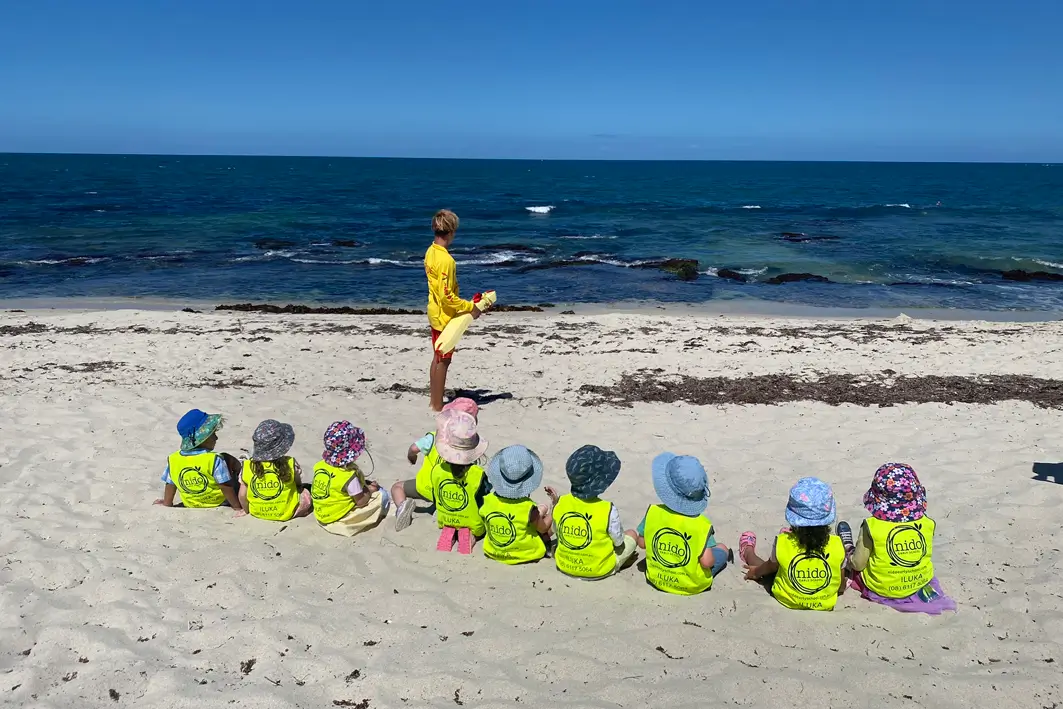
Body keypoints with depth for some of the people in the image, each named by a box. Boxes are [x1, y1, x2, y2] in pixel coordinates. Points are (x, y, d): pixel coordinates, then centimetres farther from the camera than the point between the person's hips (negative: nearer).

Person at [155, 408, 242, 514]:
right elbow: (226, 487, -22)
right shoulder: (215, 460, -27)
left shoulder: (173, 460, -15)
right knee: (227, 459, 6)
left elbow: (170, 486, -2)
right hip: (218, 502, -4)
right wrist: (238, 507, -14)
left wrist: (166, 503, 12)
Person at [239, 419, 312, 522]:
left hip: (257, 513, 3)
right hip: (285, 514, -3)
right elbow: (299, 484, -2)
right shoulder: (291, 464, -21)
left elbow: (242, 496, -8)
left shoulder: (247, 466, -16)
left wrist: (247, 510, 10)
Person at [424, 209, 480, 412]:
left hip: (435, 313, 9)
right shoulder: (446, 260, -26)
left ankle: (433, 400, 29)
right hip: (445, 317, -9)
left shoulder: (430, 251, 3)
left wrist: (465, 305, 15)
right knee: (443, 361, 2)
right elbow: (446, 296, -26)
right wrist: (470, 308, -16)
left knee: (437, 358, 18)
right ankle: (438, 406, 12)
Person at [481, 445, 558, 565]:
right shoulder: (529, 508, -31)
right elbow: (543, 529, -11)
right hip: (524, 554, -5)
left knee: (542, 509, 21)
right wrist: (554, 504, 1)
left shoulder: (487, 500, -21)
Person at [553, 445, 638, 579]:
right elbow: (619, 542, -13)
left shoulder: (560, 504, -16)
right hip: (599, 571, 0)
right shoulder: (608, 510, -29)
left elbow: (557, 532, 0)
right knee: (632, 535, 22)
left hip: (564, 566, 1)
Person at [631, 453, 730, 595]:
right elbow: (707, 562, -27)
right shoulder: (701, 525, -30)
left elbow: (642, 543, -11)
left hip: (657, 579, -3)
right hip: (691, 586, 3)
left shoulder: (653, 513, -24)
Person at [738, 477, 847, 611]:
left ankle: (748, 552, 61)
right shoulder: (837, 545, -25)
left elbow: (770, 567, -2)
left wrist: (755, 572, 21)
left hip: (787, 602, -2)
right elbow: (841, 586, -8)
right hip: (825, 606, 3)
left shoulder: (782, 543, -26)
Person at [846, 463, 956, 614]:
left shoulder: (871, 527, -24)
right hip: (920, 583, 4)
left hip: (880, 589, -4)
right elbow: (924, 556, 3)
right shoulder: (927, 524, -14)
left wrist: (851, 556, 9)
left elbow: (858, 564, -14)